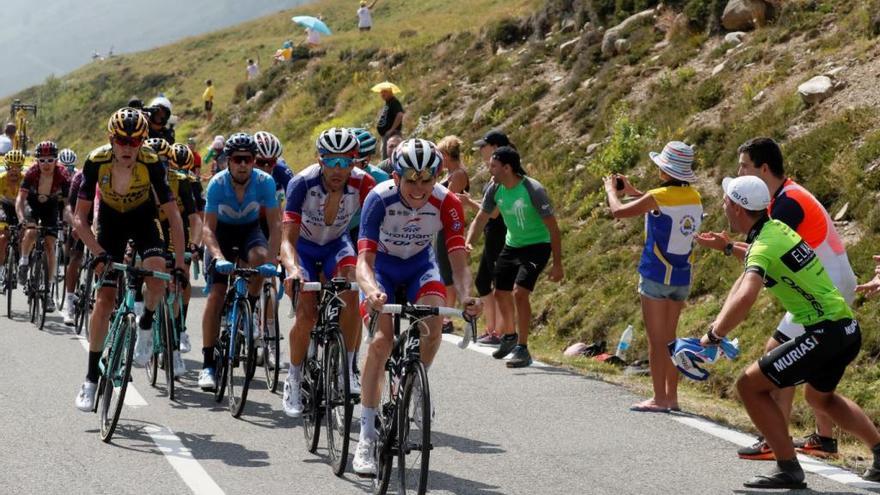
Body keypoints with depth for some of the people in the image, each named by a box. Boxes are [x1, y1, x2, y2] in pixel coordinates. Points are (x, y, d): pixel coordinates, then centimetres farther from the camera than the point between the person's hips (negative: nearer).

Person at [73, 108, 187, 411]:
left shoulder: (151, 164, -30)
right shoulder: (97, 162, -29)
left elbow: (173, 215, -25)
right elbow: (80, 218, -24)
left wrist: (179, 263, -30)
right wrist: (99, 253, -37)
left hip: (143, 219, 0)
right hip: (110, 221, 0)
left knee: (157, 274, -30)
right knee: (104, 298, -6)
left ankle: (145, 325, 2)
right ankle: (91, 378, 3)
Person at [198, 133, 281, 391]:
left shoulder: (265, 182, -25)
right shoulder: (217, 184, -26)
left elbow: (274, 226, -23)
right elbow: (208, 228, -26)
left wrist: (272, 260, -36)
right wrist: (218, 257, -42)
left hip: (250, 230, 1)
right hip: (221, 231, 0)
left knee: (259, 258, -35)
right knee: (216, 294, -13)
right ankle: (208, 365, -10)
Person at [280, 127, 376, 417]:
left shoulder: (362, 183, -27)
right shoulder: (303, 184, -31)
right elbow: (288, 239, -35)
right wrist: (293, 269, -54)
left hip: (337, 244, 1)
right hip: (304, 246, -1)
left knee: (351, 291, -27)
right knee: (307, 313, -18)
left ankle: (348, 369, -14)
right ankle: (293, 382, 3)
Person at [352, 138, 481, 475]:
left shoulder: (446, 203, -26)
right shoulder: (379, 199, -31)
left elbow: (459, 260, -30)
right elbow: (364, 259, -37)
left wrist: (466, 298, -51)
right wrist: (371, 292, -59)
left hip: (420, 264, 2)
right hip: (382, 264, -2)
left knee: (434, 324, -28)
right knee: (382, 338, -22)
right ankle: (366, 439, -19)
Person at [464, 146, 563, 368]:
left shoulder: (533, 190, -25)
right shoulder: (495, 189, -8)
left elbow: (552, 227, -20)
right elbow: (481, 219, 2)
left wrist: (557, 264, -20)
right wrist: (468, 243, -17)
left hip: (536, 247, -7)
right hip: (511, 245, 7)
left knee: (519, 293, -22)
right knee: (501, 294, 14)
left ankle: (522, 350, -15)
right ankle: (509, 336, 41)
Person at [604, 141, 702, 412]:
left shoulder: (659, 196, -16)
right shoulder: (693, 197, 4)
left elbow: (619, 211, -11)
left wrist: (611, 189, 8)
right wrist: (632, 191, 25)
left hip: (656, 275, -6)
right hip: (682, 277, 6)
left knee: (656, 339, 1)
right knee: (669, 338, 15)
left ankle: (659, 399, 1)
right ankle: (671, 396, 17)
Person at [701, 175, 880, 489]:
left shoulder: (764, 247, -18)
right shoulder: (776, 228, 11)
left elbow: (745, 297, -36)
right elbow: (742, 282, 20)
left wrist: (712, 336, -24)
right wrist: (719, 327, 11)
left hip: (824, 333, -10)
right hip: (848, 330, 10)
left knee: (750, 386, -6)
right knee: (819, 396, 33)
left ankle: (789, 470, -4)